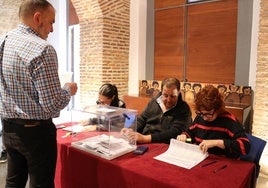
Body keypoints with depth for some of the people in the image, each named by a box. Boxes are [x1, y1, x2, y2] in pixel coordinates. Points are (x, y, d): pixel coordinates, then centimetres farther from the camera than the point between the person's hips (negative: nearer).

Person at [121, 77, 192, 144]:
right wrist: (130, 130, -8)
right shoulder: (155, 101, 7)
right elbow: (142, 119, 13)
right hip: (143, 143, 5)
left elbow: (174, 133, -20)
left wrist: (145, 138, -29)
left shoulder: (184, 110, -9)